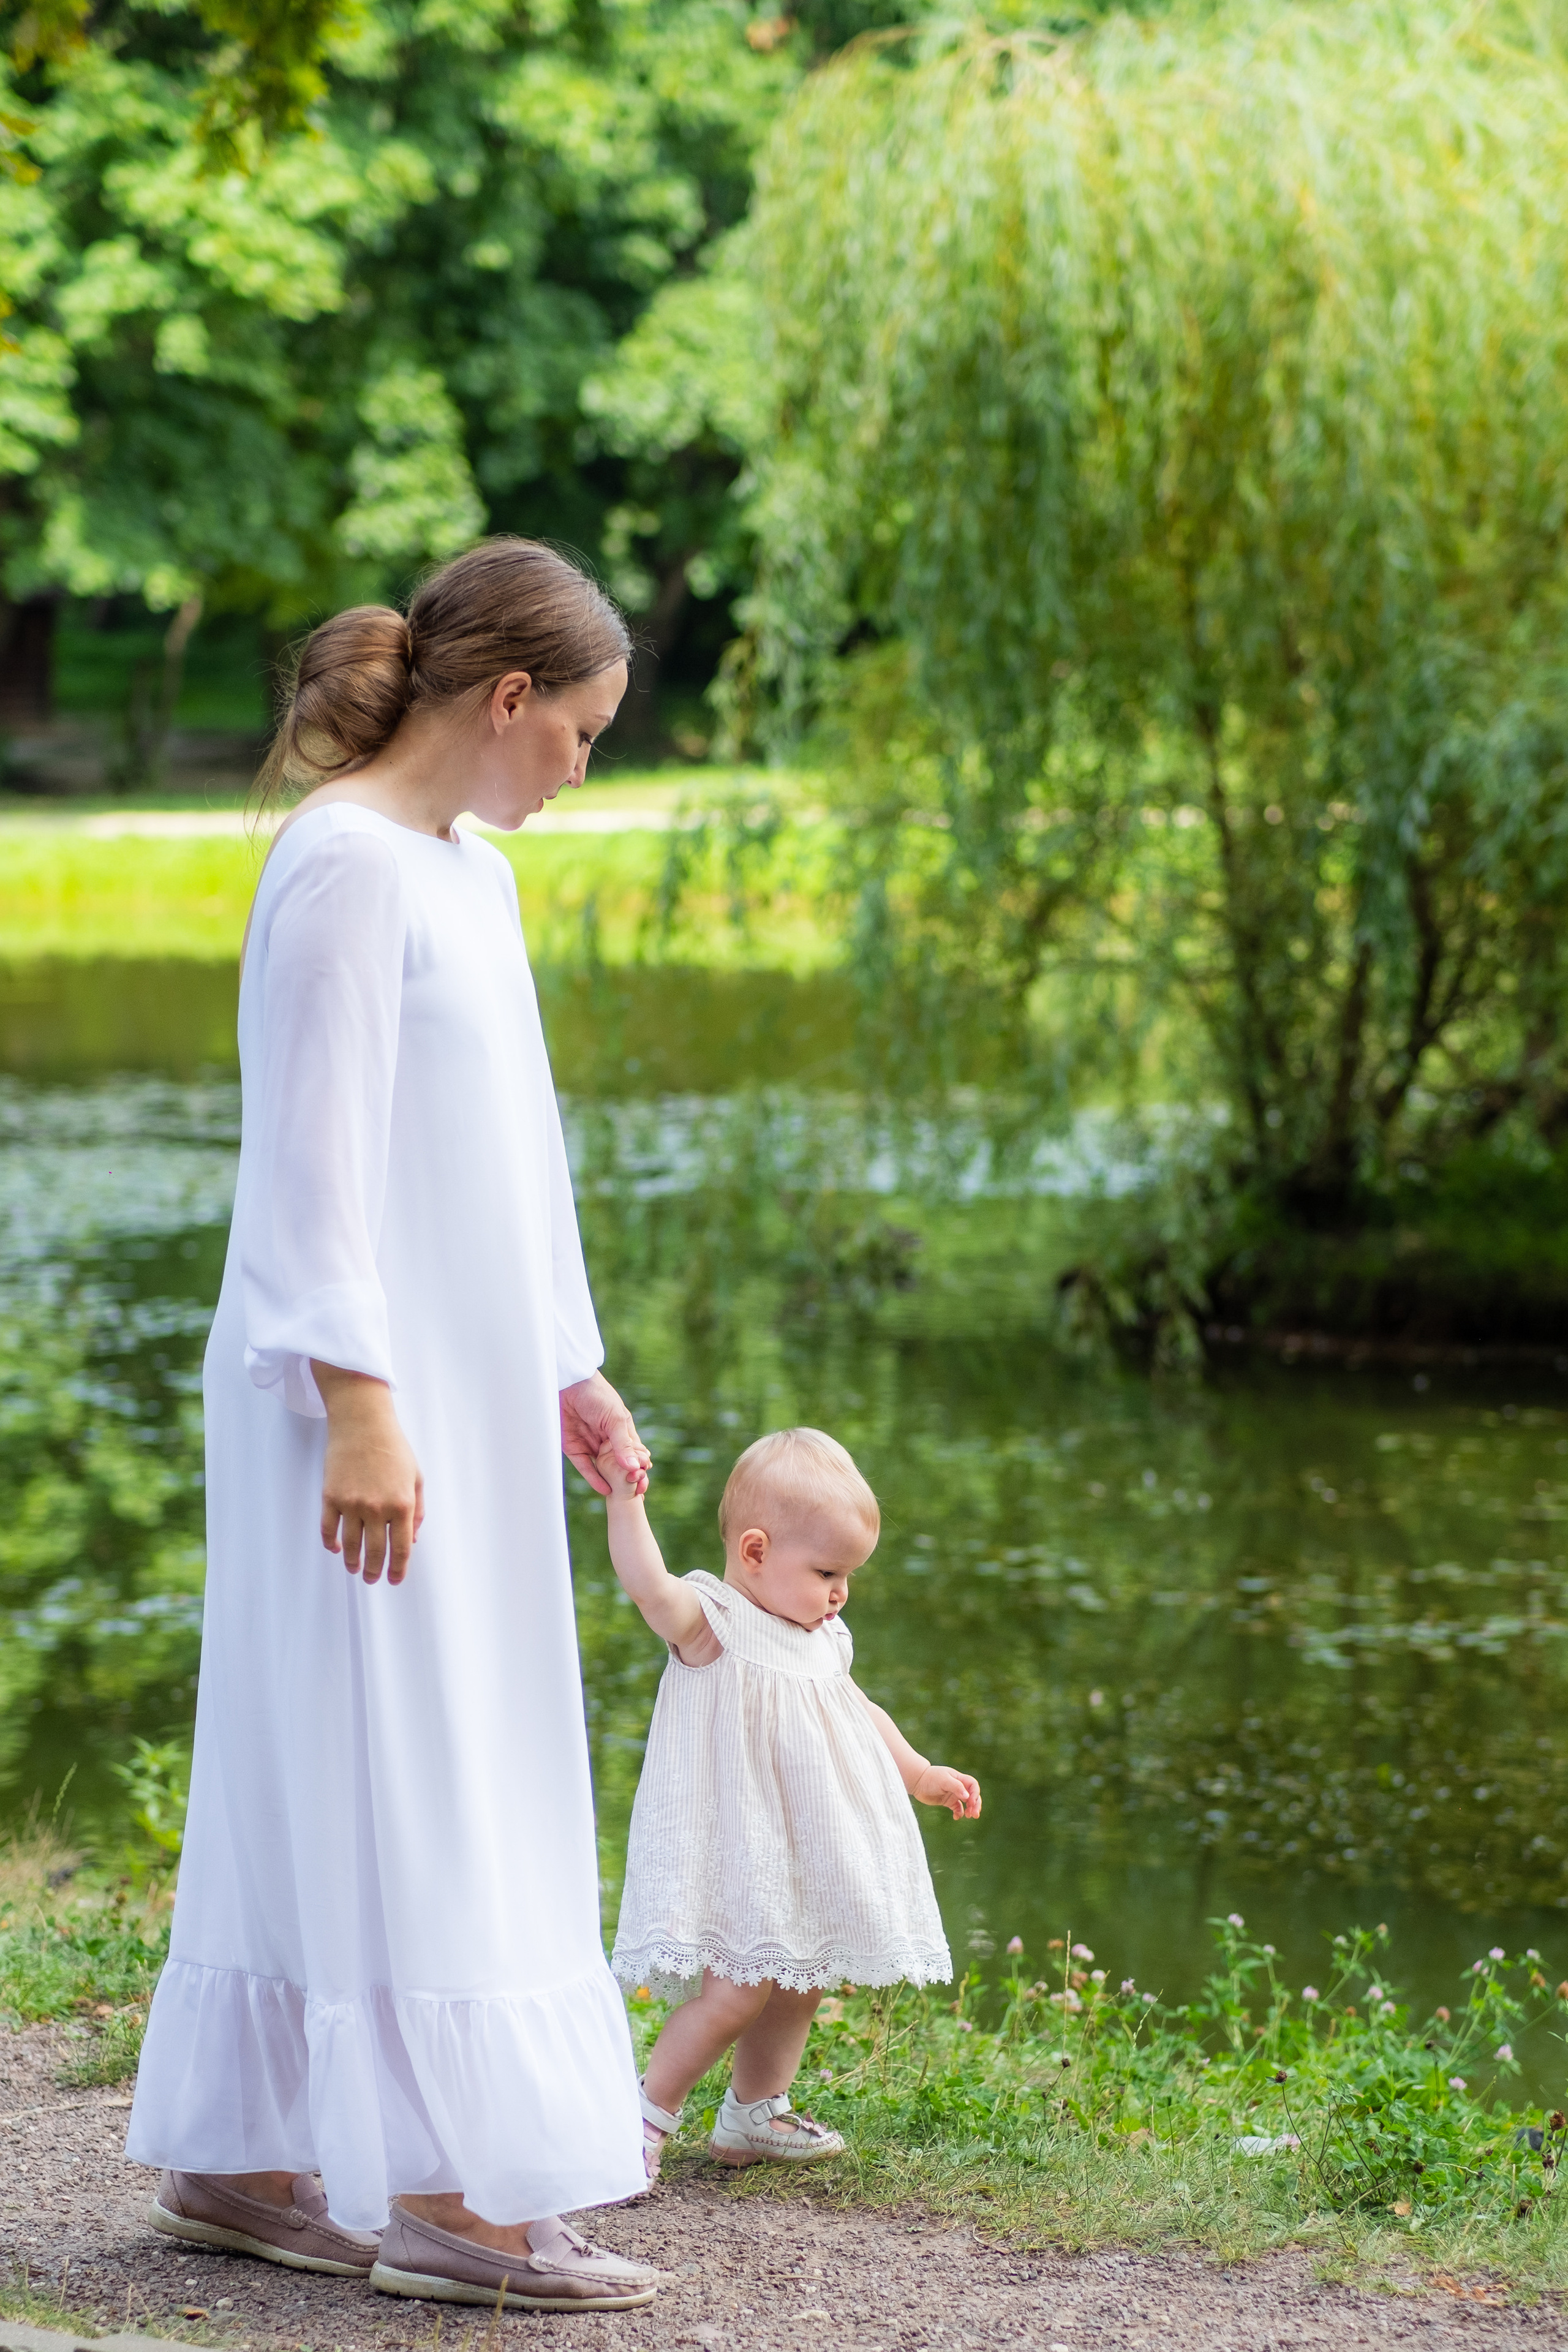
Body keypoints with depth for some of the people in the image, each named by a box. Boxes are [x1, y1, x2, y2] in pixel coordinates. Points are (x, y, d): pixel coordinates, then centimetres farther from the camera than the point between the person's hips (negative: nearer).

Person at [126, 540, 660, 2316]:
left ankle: (240, 2158, 16)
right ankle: (439, 2187, -5)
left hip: (458, 1401, 9)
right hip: (364, 1412, -9)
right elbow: (316, 1154, -19)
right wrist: (358, 1403, -23)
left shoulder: (471, 875, 16)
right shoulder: (347, 867, -13)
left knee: (315, 1779, 11)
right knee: (391, 1777, -7)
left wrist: (567, 1372, 26)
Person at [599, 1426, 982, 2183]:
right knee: (743, 1985, -15)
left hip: (808, 1857, 9)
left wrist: (922, 1775, 26)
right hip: (737, 1853, -9)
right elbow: (649, 1585, -34)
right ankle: (648, 2111, -2)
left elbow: (861, 1715, 28)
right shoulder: (710, 1623, -14)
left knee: (800, 1984, 15)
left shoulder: (820, 1639, 12)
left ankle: (754, 2115, 30)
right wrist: (625, 1502, -42)